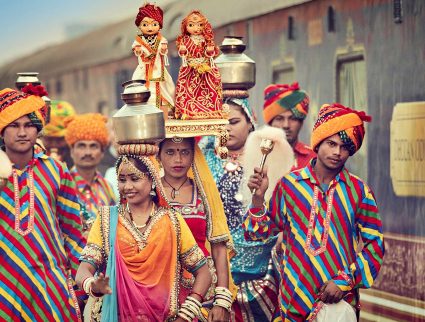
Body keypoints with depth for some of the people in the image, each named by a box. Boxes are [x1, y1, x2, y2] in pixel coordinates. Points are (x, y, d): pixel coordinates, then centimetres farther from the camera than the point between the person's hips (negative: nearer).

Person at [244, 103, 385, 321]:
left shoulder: (359, 191, -2)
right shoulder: (289, 184, 1)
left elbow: (374, 244, 0)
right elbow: (261, 232, 4)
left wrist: (346, 280, -9)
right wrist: (258, 197, -11)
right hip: (293, 298, 1)